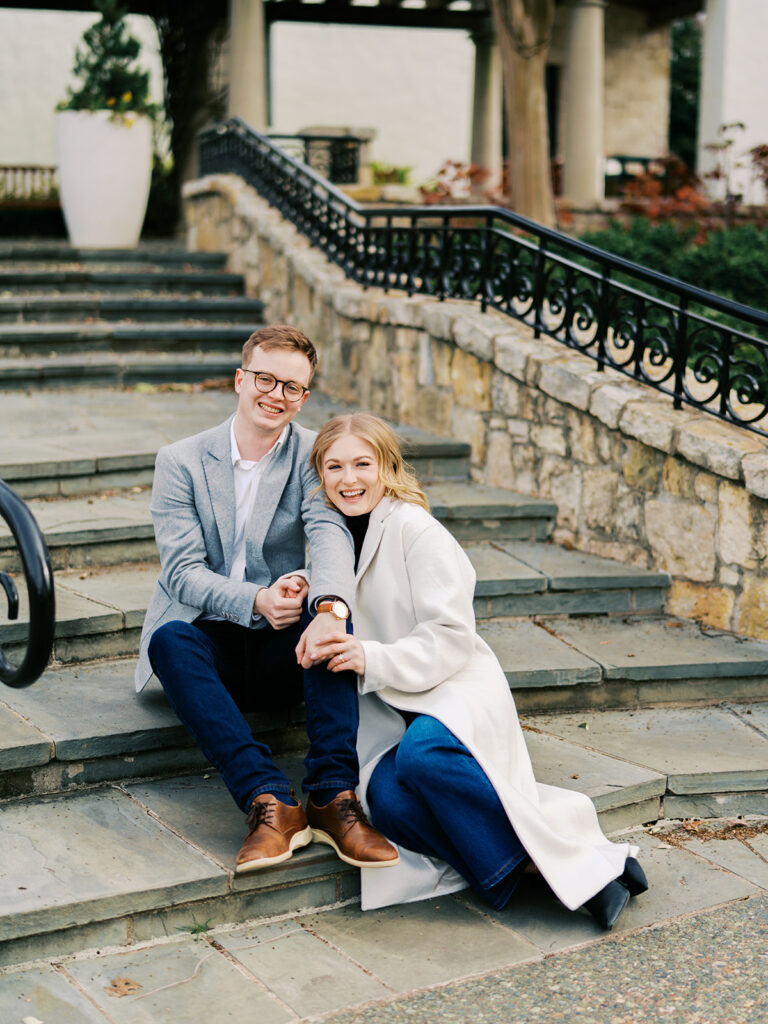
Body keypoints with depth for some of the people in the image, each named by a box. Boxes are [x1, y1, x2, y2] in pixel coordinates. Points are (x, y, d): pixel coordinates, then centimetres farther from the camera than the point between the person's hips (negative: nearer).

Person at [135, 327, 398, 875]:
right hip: (208, 646, 0)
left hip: (284, 647, 1)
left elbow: (331, 535, -19)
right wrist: (256, 601, -29)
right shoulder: (181, 462, 1)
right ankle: (269, 802, -41)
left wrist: (329, 608, -42)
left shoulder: (315, 455, 2)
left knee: (338, 619, -30)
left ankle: (333, 795, -34)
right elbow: (182, 571, -9)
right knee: (170, 638, -33)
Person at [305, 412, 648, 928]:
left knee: (424, 752, -40)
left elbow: (450, 639, -12)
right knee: (389, 801, -30)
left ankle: (585, 863, -27)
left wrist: (372, 658, -26)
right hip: (387, 708, 5)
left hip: (455, 687, -5)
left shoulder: (415, 530, -7)